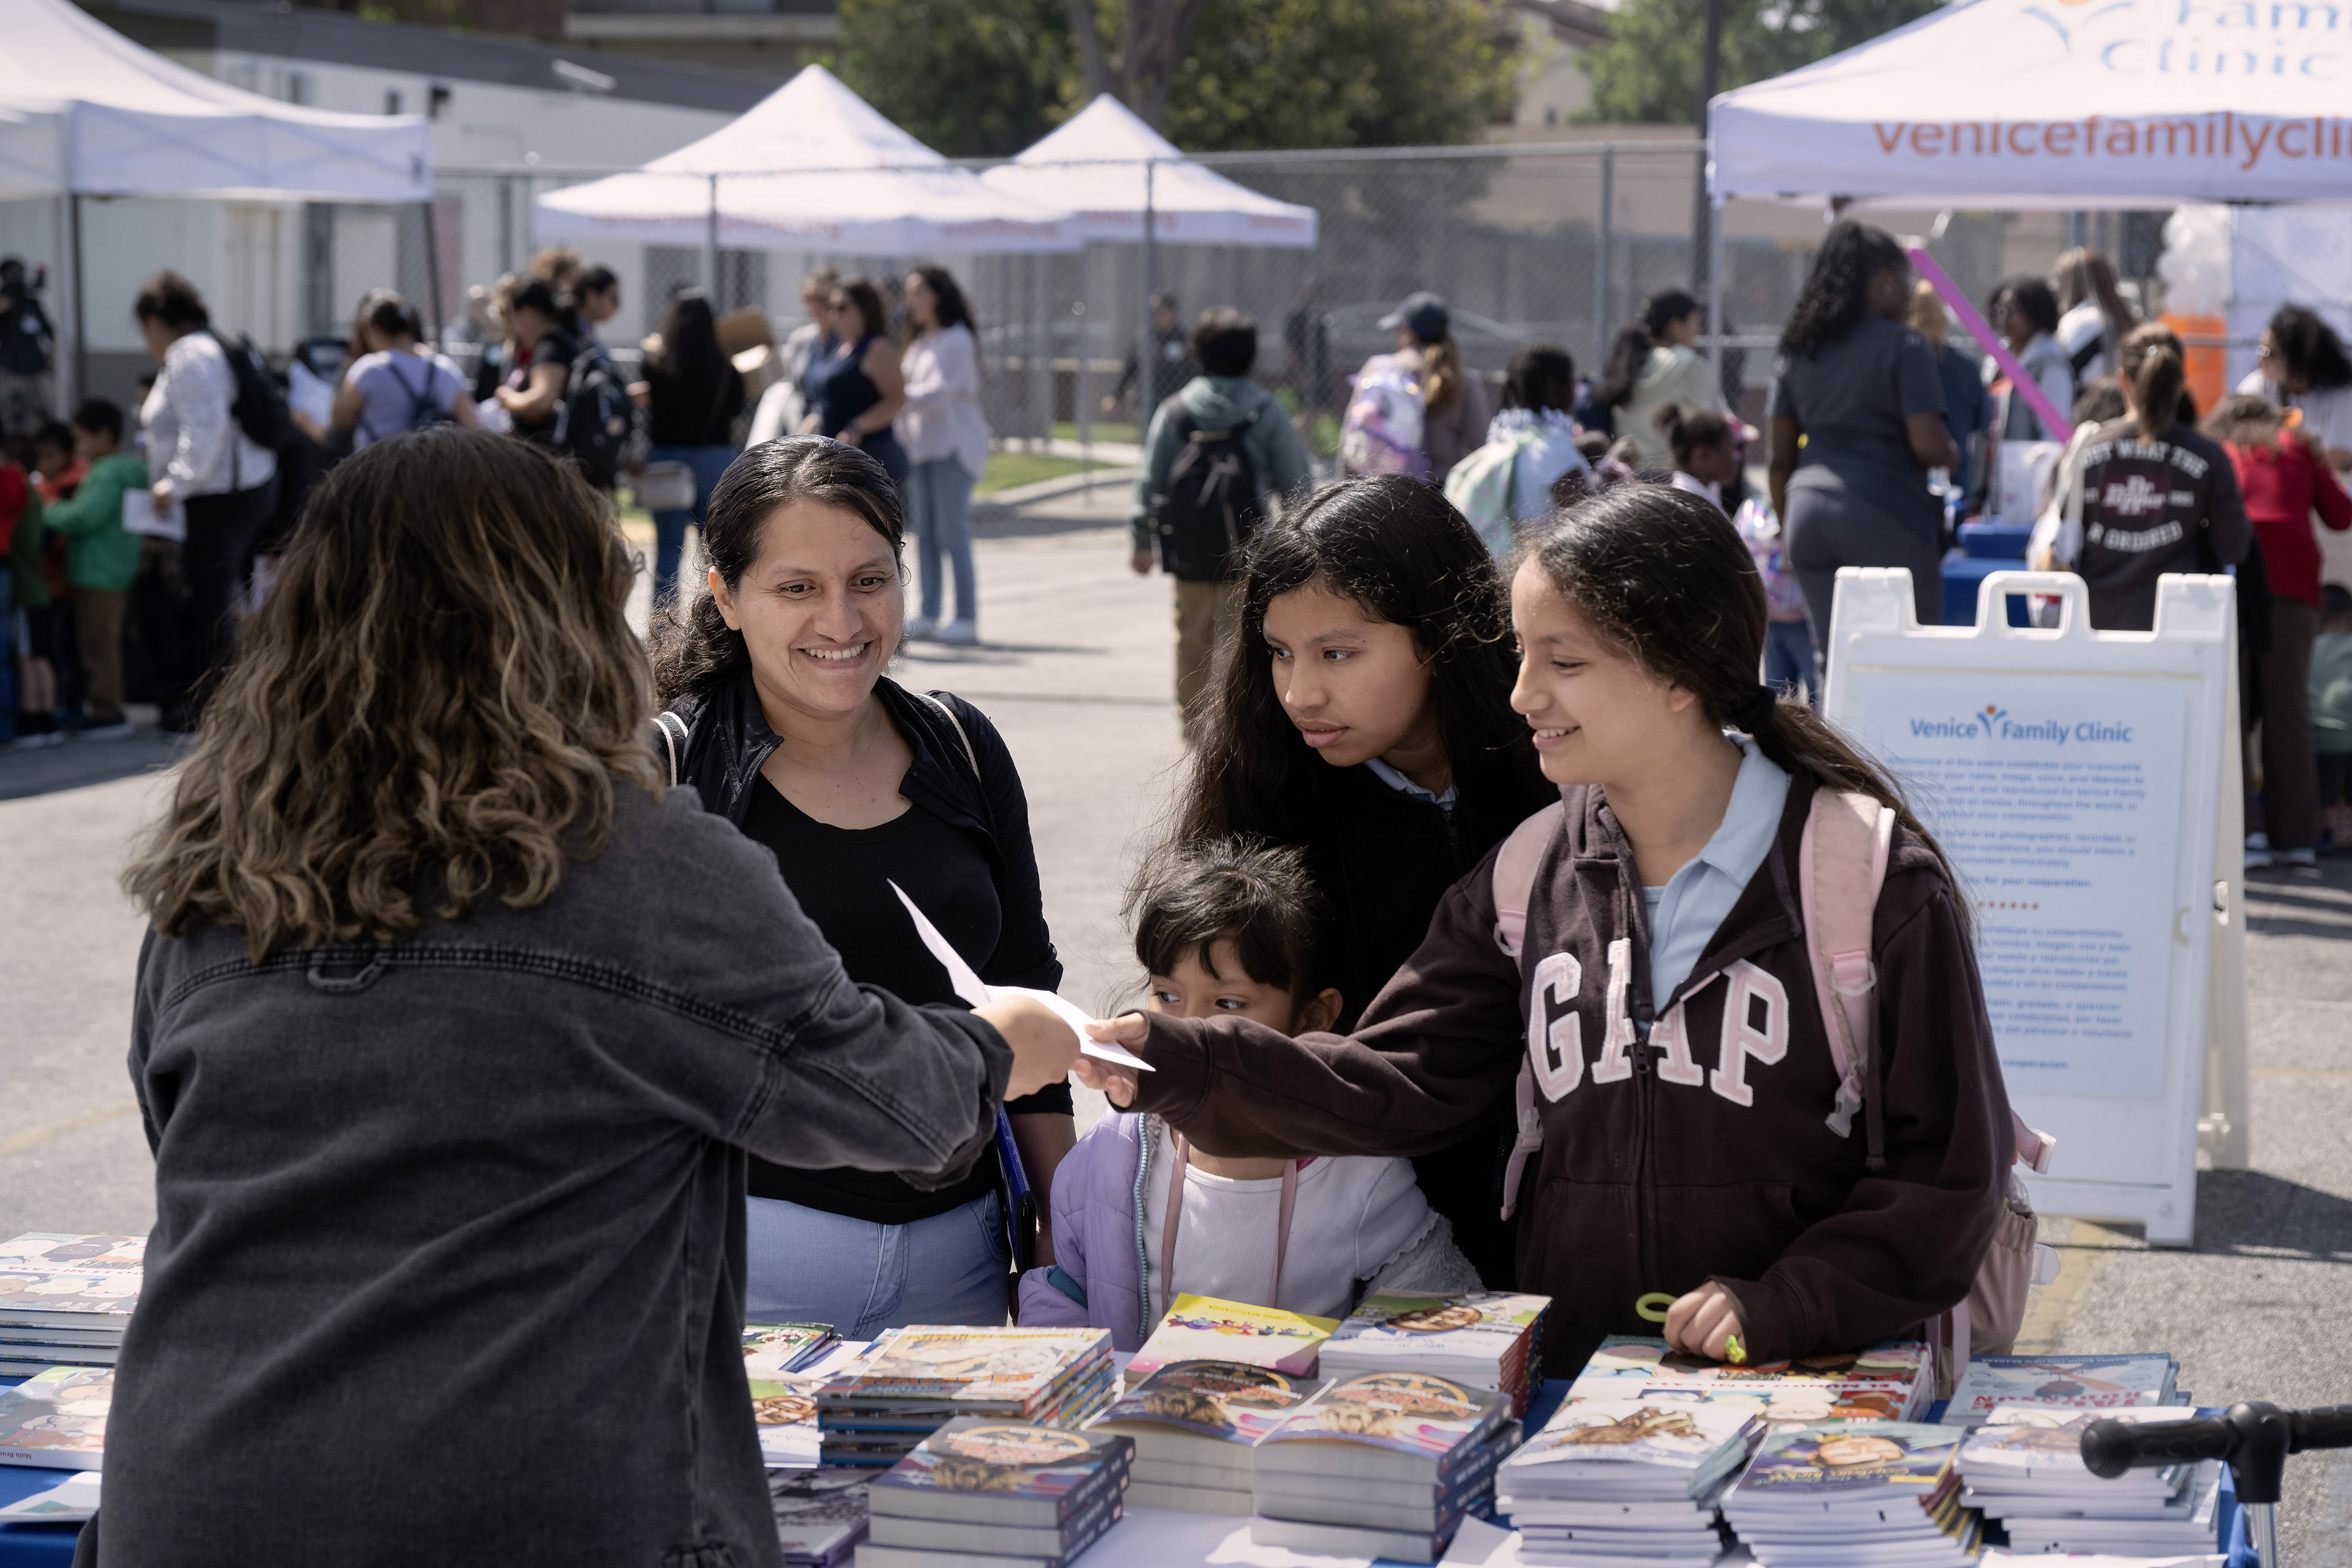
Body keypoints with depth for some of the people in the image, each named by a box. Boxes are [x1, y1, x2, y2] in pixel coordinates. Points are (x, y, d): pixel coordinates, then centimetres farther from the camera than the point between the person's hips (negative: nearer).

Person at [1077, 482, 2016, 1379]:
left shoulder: (1874, 880, -4)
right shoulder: (1532, 873, 11)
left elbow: (1947, 1172, -3)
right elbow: (1402, 1082, 6)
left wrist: (1780, 1306, -15)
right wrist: (1182, 1065, -7)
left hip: (1800, 1395, -4)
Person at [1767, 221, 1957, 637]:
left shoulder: (1797, 350, 12)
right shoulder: (1904, 347, -5)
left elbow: (1780, 459, 12)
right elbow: (1928, 446, -13)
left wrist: (1788, 531, 20)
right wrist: (1953, 457, 9)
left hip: (1808, 510, 6)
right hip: (1885, 516, -6)